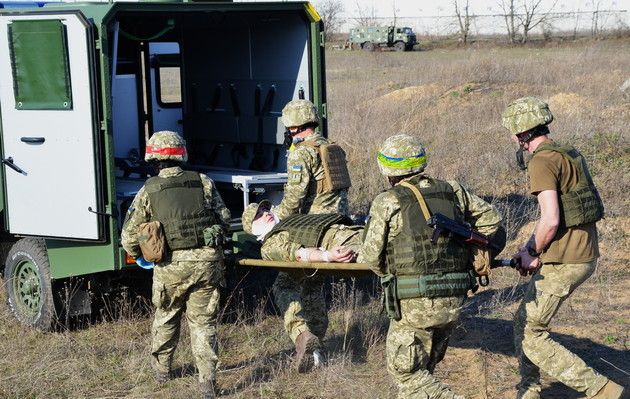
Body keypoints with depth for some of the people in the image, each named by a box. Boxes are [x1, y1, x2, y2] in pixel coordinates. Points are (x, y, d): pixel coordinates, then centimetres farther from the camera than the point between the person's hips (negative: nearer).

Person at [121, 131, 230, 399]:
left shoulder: (148, 191, -1)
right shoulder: (204, 183, 2)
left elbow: (129, 236, 3)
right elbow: (224, 218, 9)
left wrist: (139, 255, 23)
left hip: (171, 266, 0)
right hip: (207, 261, 1)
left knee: (166, 316, 22)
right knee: (203, 321, 9)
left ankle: (161, 368, 39)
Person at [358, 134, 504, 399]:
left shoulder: (387, 203, -9)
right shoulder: (451, 191, 5)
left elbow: (371, 258, -4)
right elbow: (490, 218, 15)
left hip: (414, 305, -6)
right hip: (454, 301, 6)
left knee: (406, 373, 7)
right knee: (423, 368, 23)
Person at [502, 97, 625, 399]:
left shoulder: (542, 161, -16)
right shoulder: (569, 155, 15)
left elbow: (551, 220, -23)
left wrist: (532, 254, -7)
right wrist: (531, 249, 12)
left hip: (563, 262, -10)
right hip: (585, 256, 10)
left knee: (530, 335, 1)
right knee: (524, 322, 21)